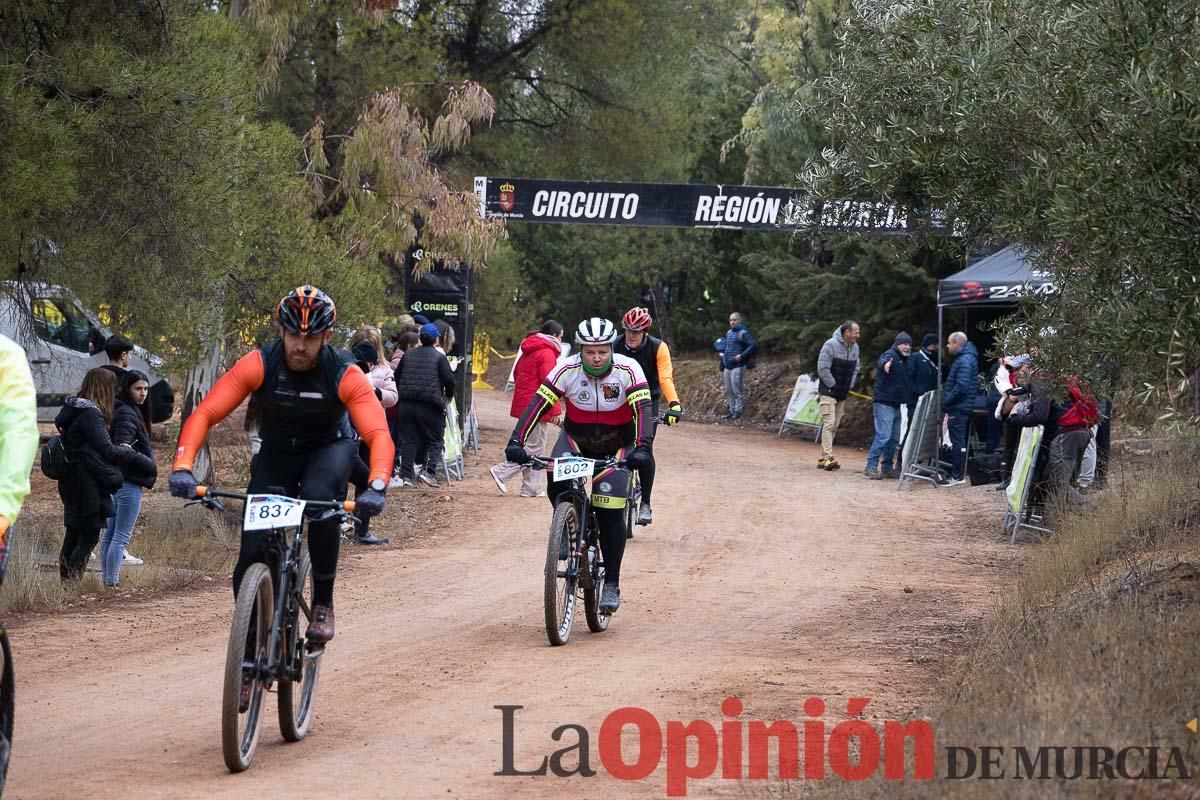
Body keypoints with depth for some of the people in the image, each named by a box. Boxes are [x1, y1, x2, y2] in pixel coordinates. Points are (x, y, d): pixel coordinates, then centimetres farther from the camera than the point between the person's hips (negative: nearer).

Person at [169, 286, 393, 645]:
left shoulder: (345, 375, -26)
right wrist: (183, 468, -44)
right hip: (276, 453, 1)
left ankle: (323, 602, -19)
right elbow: (204, 414, -28)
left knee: (318, 497, -36)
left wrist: (376, 487, -54)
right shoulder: (259, 365, -24)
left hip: (329, 449, -1)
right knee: (253, 555, -14)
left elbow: (378, 435, -35)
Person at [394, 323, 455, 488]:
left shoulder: (408, 355, 12)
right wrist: (448, 395, 10)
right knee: (434, 441, 5)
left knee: (408, 440, 7)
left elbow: (397, 377, 15)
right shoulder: (439, 357, -2)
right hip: (430, 405, -4)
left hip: (406, 404, 4)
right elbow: (449, 379, -9)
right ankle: (429, 471, -10)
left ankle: (406, 474, 2)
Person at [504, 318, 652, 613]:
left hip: (616, 445, -1)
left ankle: (612, 584, -1)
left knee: (610, 510, -11)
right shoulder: (568, 370, -21)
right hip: (576, 437, 1)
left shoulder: (628, 370, -24)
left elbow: (642, 409, -32)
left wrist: (642, 447, -49)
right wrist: (516, 441, -38)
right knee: (557, 482, -30)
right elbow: (538, 403, -25)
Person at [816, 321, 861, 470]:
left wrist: (849, 387, 5)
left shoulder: (855, 348, 8)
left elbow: (855, 370, 17)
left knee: (834, 426, 7)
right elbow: (823, 369, -16)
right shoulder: (831, 345, -14)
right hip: (828, 392, -7)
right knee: (829, 423, -15)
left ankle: (823, 458, 11)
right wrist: (833, 386, -15)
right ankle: (828, 457, -19)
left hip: (842, 395, 7)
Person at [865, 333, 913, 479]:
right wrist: (885, 364, -57)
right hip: (884, 403, -10)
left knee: (894, 438, 12)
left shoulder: (904, 360, 20)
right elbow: (882, 361, -34)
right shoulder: (890, 355, -9)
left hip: (895, 405, 10)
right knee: (883, 436, -15)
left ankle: (887, 468, 19)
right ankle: (871, 466, -13)